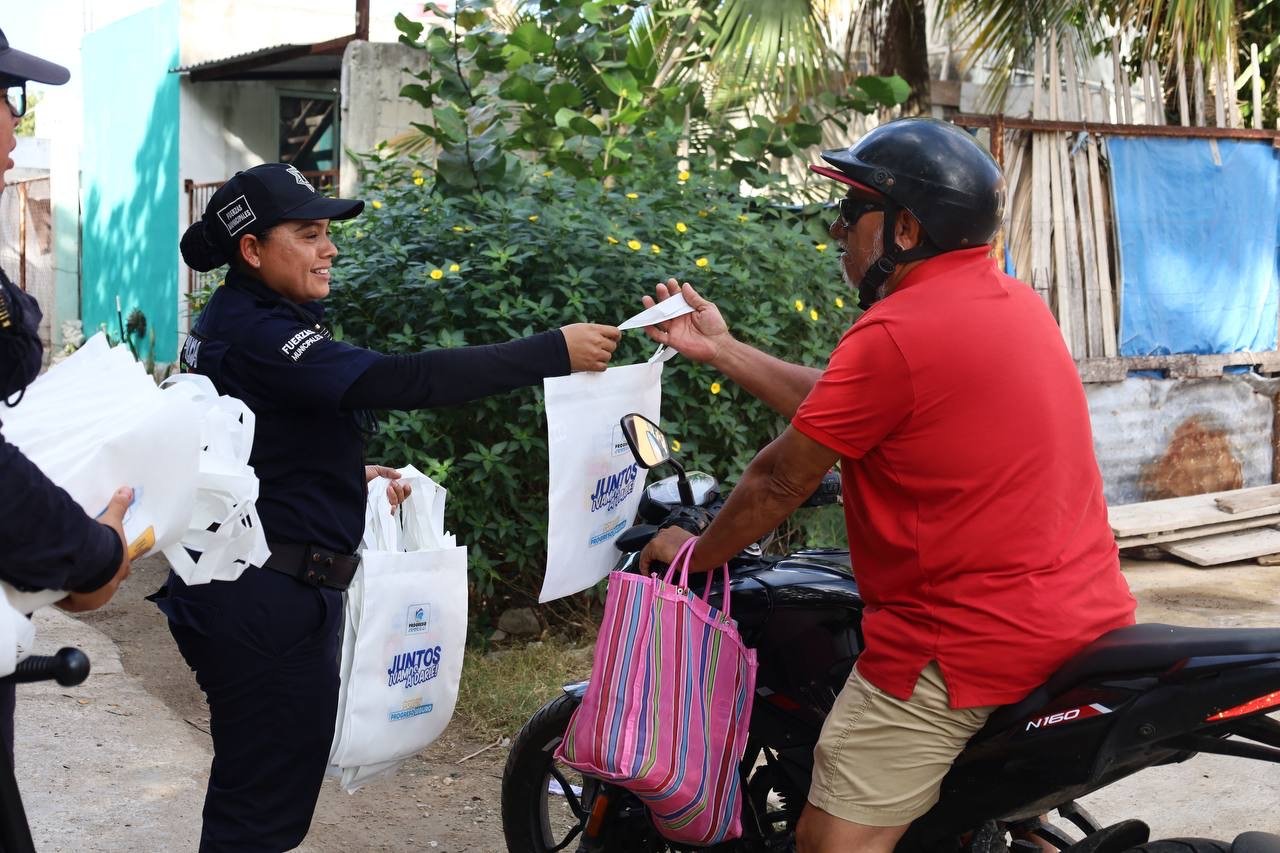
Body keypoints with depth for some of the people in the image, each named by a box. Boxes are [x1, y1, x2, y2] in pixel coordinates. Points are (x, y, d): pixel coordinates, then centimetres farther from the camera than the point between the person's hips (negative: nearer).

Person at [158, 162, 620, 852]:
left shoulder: (232, 321, 12)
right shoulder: (257, 332, -21)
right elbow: (396, 381, -32)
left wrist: (349, 474, 17)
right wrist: (554, 352, -32)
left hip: (246, 591, 11)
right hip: (269, 599, -11)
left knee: (254, 784, 23)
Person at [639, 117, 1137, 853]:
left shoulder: (895, 333, -17)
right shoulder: (1017, 302, 10)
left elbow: (780, 481, -8)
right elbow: (839, 409, 14)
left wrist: (695, 554, 9)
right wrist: (721, 349, 17)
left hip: (968, 639, -10)